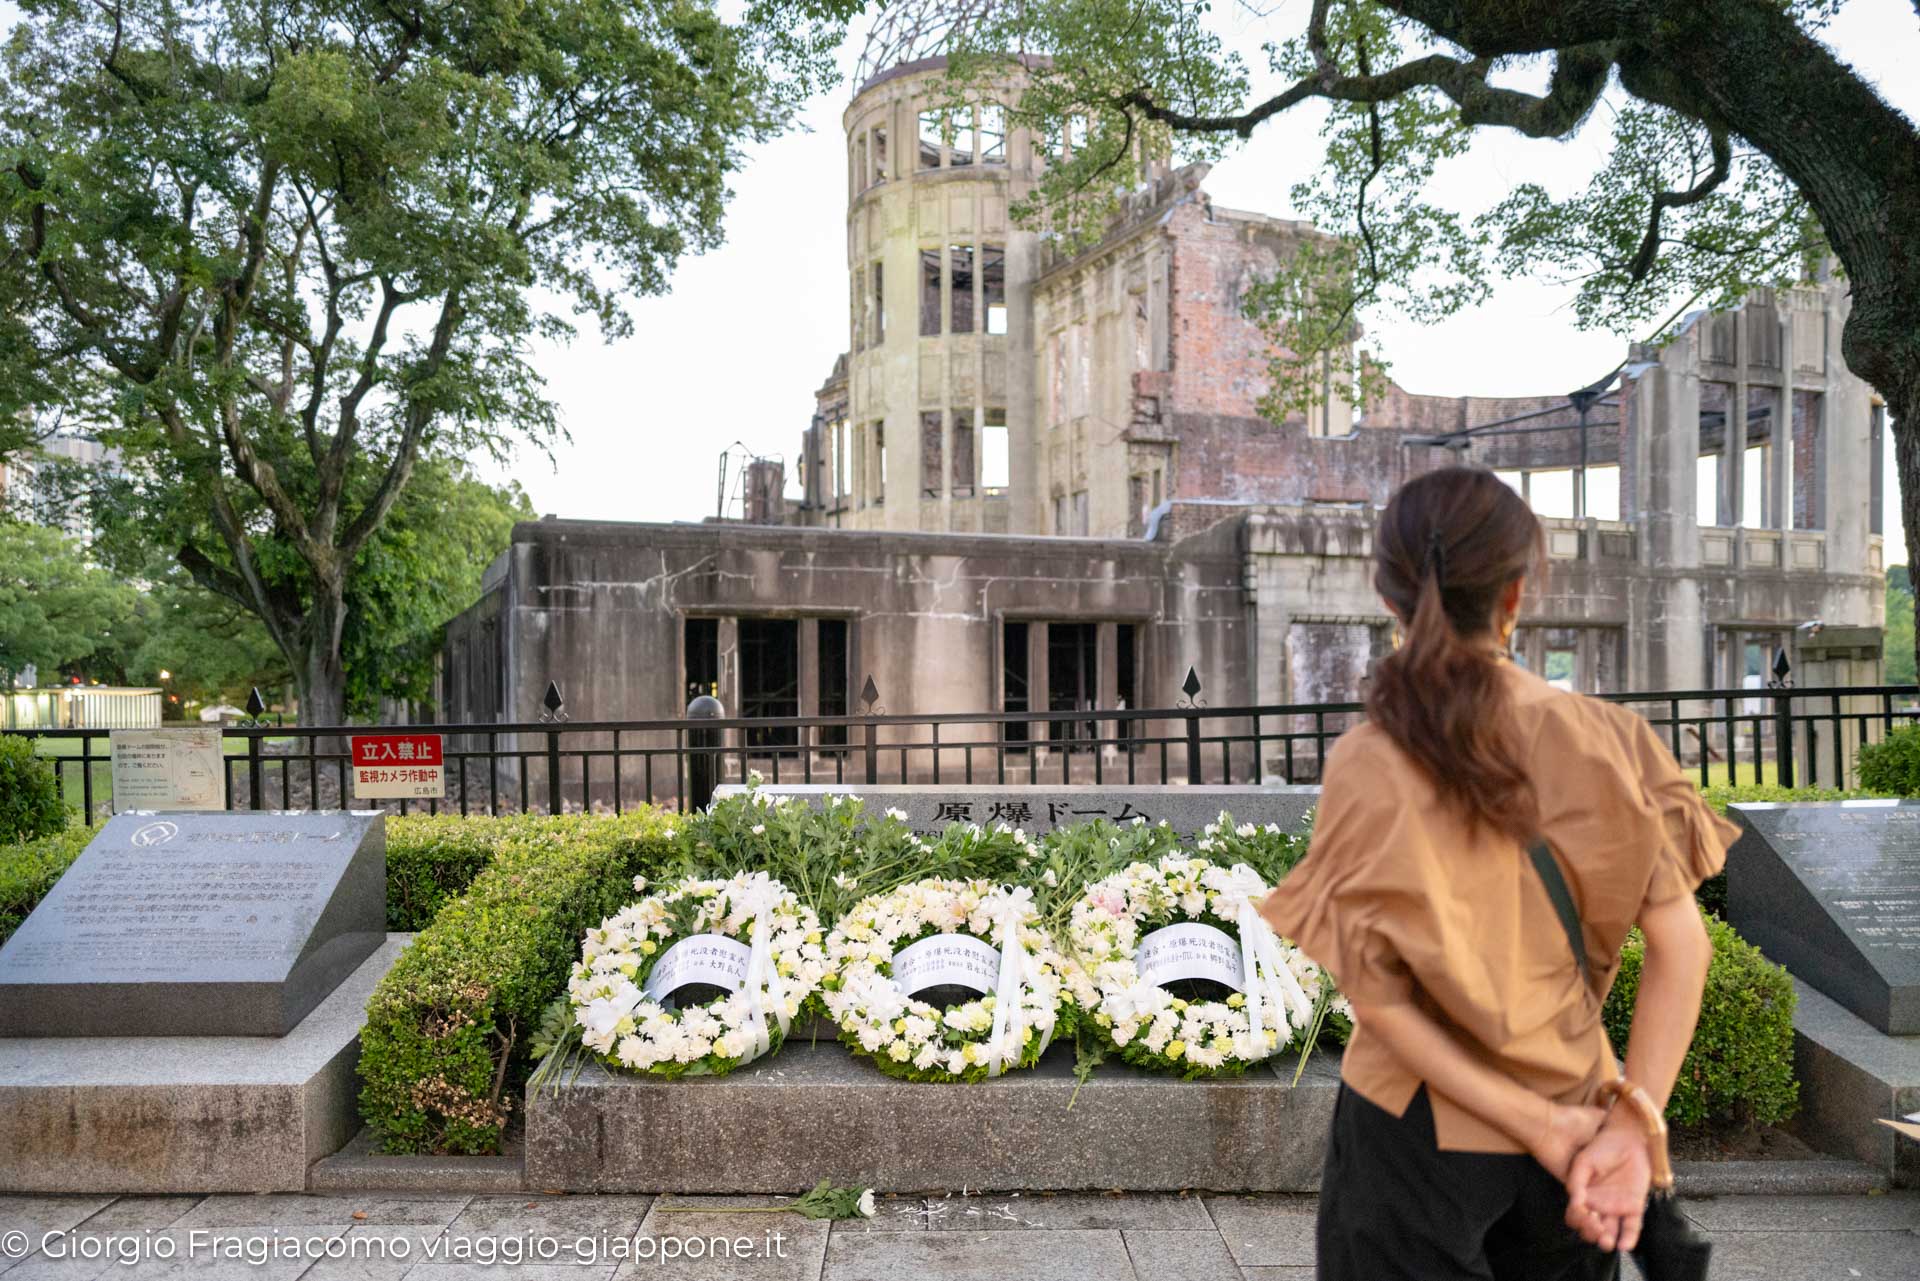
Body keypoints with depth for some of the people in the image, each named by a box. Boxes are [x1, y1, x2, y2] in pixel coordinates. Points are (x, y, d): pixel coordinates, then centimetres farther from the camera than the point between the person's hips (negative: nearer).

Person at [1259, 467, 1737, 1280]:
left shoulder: (1365, 764, -17)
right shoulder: (1605, 739, -10)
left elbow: (1374, 994, -18)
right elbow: (1681, 944, -12)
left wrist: (1536, 1127, -12)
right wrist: (1633, 1126, -12)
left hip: (1420, 1128, -3)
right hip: (1574, 1094, 3)